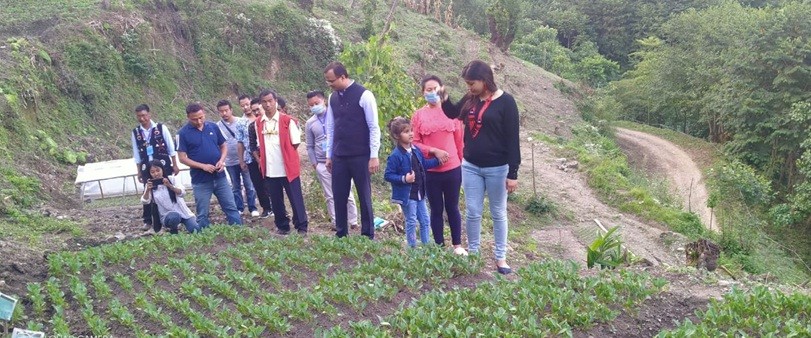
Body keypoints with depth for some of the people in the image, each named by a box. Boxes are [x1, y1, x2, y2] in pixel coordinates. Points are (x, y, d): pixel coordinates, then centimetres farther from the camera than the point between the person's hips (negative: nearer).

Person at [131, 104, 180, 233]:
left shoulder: (161, 128, -5)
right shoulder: (135, 132, 3)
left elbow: (171, 148, -1)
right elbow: (137, 154, 8)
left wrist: (174, 165, -2)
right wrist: (139, 171, 8)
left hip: (163, 166, -2)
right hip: (147, 169, 2)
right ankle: (148, 221, 16)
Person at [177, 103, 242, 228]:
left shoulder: (213, 127, 3)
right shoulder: (183, 133, -6)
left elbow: (223, 146, 12)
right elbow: (182, 158, -7)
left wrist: (222, 160, -9)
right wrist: (203, 166, -18)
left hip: (220, 177, 3)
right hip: (200, 180, -3)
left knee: (231, 208, 8)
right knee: (202, 214, 7)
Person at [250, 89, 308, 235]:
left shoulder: (288, 120, -6)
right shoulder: (258, 122, 6)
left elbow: (295, 143, -1)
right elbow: (258, 145, 15)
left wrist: (285, 155, 1)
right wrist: (261, 160, 6)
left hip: (288, 168, -4)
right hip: (269, 169, 4)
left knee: (296, 199, 0)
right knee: (276, 200, 11)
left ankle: (302, 227, 7)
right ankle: (282, 226, 23)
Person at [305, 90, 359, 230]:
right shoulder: (310, 123, 6)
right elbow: (310, 146, 11)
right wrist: (314, 163, 5)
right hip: (323, 164, 2)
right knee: (330, 196, 6)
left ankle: (353, 222, 10)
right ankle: (336, 222, 13)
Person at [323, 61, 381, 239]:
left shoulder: (364, 95, -10)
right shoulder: (333, 98, 7)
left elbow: (374, 128, -10)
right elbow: (330, 128, 13)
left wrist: (374, 156, -12)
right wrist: (329, 155, 12)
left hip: (360, 157, -5)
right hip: (339, 157, 5)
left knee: (364, 196, 5)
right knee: (339, 197, 8)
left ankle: (368, 236, 15)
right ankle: (341, 235, 20)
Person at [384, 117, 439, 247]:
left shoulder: (415, 150, 3)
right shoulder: (395, 156, -19)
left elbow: (424, 164, 17)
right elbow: (388, 175, -17)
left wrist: (437, 160, 4)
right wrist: (404, 179, -29)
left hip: (419, 193, 7)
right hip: (406, 195, -7)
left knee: (425, 221, 14)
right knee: (411, 222, 3)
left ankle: (426, 246, 26)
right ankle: (412, 247, 17)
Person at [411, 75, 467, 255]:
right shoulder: (418, 115, -2)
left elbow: (459, 140, 5)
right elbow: (414, 143, -3)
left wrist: (461, 161, 9)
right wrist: (434, 151, -15)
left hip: (453, 169, 0)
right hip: (430, 171, 0)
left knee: (452, 207, 12)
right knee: (436, 209, 11)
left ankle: (457, 245, 25)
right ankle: (439, 246, 22)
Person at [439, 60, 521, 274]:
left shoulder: (505, 102, -13)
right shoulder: (470, 100, 2)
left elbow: (512, 139, -12)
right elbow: (453, 113, 22)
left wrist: (513, 173, -13)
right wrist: (444, 99, 0)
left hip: (497, 169, -4)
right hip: (471, 166, 4)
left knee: (498, 213, 10)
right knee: (472, 213, 9)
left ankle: (500, 257, 22)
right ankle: (472, 253, 23)